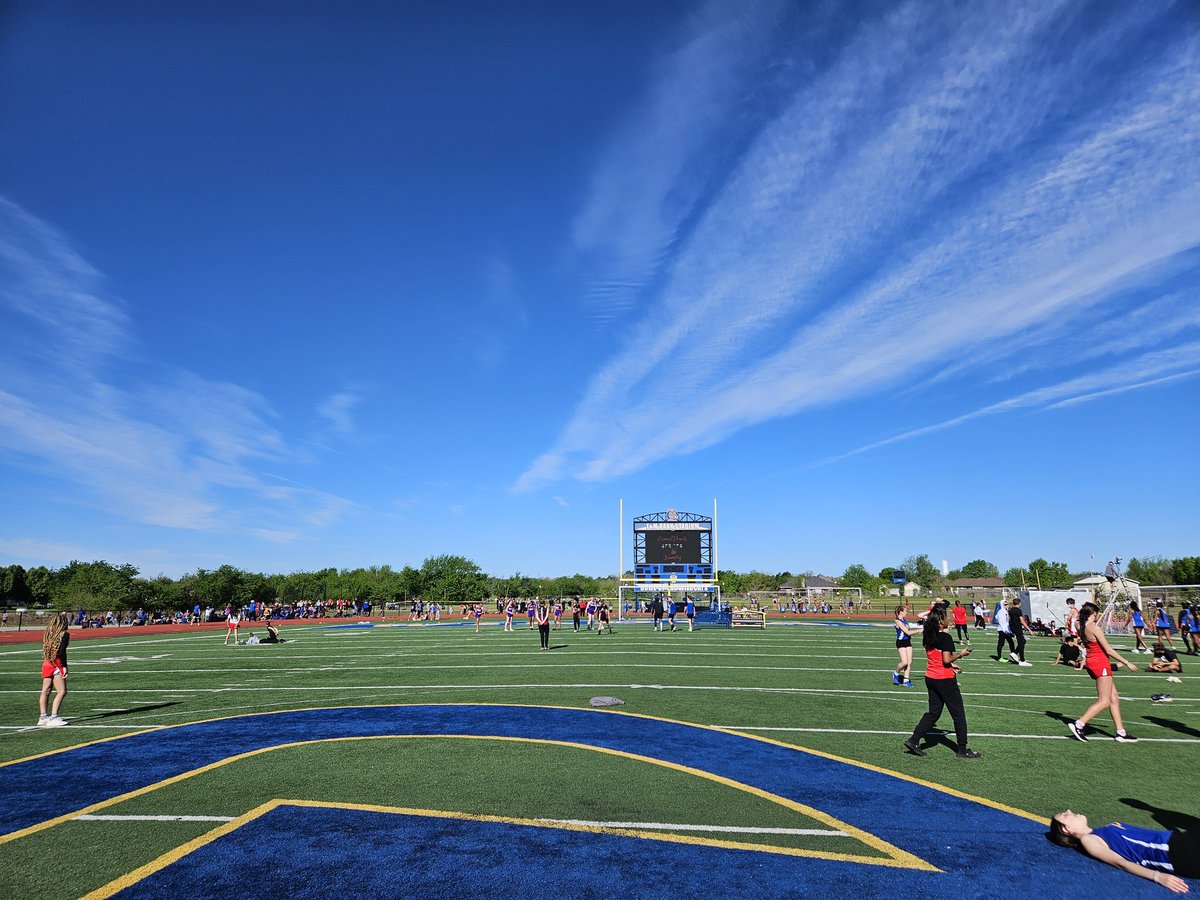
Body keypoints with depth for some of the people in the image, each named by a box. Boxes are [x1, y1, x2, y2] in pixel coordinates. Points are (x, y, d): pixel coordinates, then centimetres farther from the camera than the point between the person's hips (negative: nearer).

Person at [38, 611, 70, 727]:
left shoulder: (48, 632, 9)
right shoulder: (64, 634, -10)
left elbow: (45, 648, 10)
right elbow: (62, 651, -16)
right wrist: (64, 666, -11)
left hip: (46, 664, 8)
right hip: (57, 664, -8)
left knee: (45, 690, 16)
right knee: (62, 691, -6)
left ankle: (43, 716, 24)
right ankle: (53, 717, -11)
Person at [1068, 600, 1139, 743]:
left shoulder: (1082, 628, 4)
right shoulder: (1094, 628, -18)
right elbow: (1108, 650, -15)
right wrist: (1127, 663, -7)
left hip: (1092, 662, 9)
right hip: (1101, 663, -9)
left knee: (1114, 698, 14)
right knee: (1104, 701, -6)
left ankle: (1121, 732, 18)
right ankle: (1078, 724, -11)